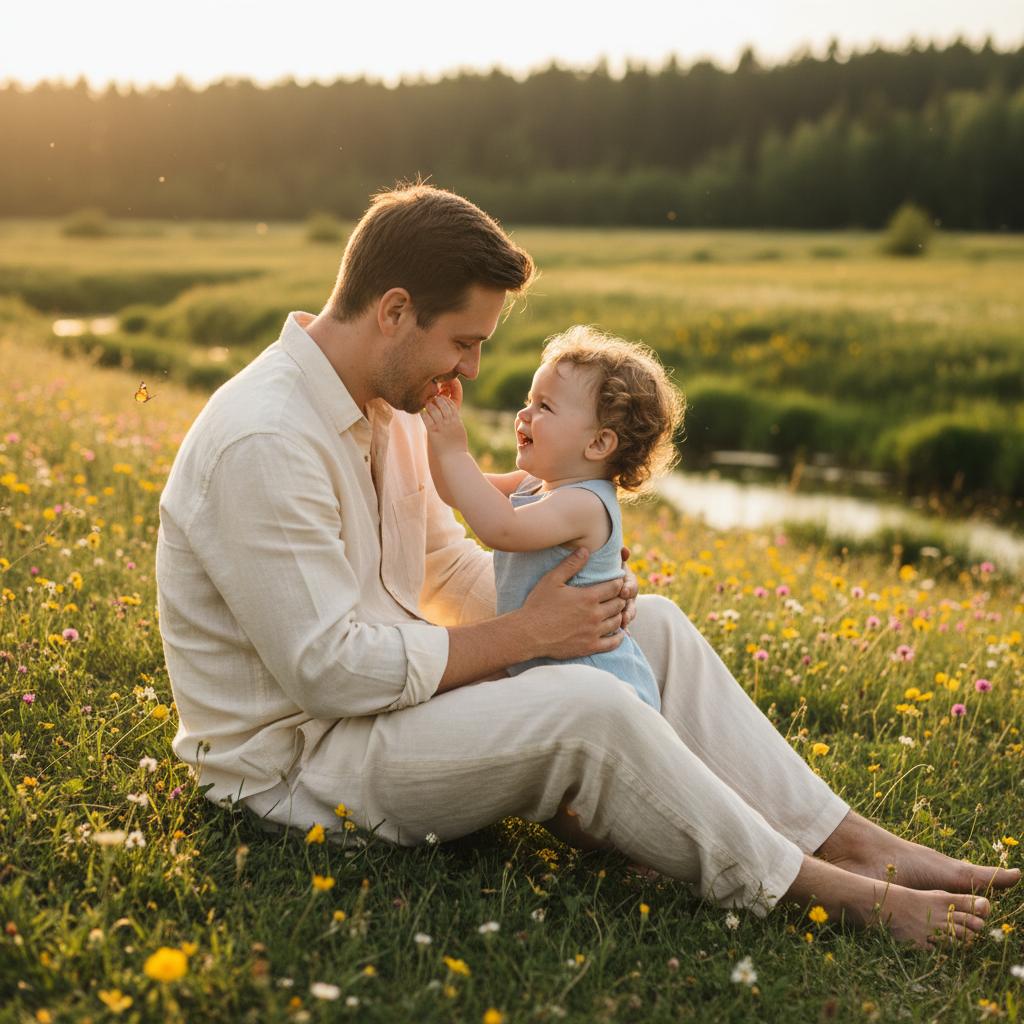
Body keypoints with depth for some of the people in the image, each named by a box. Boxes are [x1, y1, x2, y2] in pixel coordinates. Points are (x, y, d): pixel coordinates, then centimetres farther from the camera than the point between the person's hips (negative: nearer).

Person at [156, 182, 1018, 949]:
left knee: (654, 625, 1)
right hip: (295, 756, -9)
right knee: (587, 711, -30)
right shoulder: (264, 442, -26)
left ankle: (851, 841, 0)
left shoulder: (381, 403, 5)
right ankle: (820, 890, -10)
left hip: (380, 688, 10)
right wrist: (527, 636, -19)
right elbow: (330, 669, -28)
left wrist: (566, 603, -4)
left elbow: (447, 563, 15)